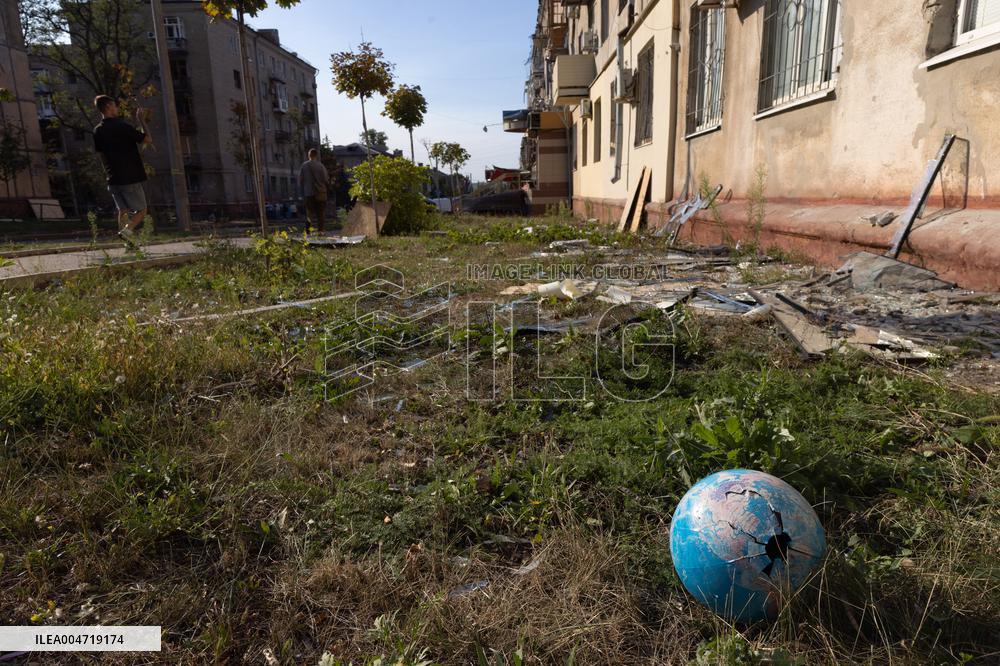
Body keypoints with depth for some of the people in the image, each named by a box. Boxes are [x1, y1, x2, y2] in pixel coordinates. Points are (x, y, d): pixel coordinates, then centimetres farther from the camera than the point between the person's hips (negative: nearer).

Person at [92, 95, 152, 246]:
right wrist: (141, 120, 4)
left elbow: (100, 151, 17)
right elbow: (148, 139, -8)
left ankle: (129, 244, 8)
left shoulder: (97, 131, 8)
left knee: (123, 211, 13)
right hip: (130, 178, -6)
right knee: (142, 210, 3)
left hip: (113, 179, 6)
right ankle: (128, 230, -21)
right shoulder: (122, 126, -13)